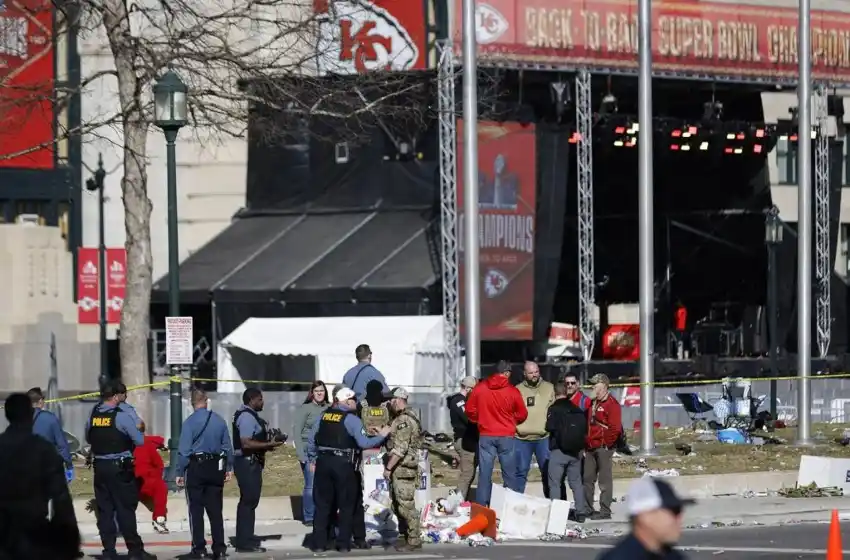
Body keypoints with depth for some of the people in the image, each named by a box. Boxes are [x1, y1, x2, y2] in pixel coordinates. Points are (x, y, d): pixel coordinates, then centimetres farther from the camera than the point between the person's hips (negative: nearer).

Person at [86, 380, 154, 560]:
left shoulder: (93, 415, 4)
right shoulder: (121, 416, -13)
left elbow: (88, 438, 16)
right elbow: (140, 441, -10)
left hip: (100, 466, 5)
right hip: (120, 468, -5)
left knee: (104, 510, 7)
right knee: (126, 509, -1)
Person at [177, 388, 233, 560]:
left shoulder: (190, 422, -11)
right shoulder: (219, 420, 2)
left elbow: (183, 450, -12)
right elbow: (227, 446, 8)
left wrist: (180, 473, -7)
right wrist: (229, 468, 18)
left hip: (196, 468, -4)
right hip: (215, 467, 4)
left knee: (196, 510, 1)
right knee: (215, 509, 9)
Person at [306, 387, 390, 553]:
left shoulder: (324, 416, 8)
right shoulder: (351, 419, -8)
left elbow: (311, 440, 11)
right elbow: (364, 443, -14)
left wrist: (313, 460, 21)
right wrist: (381, 436, 0)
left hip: (323, 463, 4)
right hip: (344, 464, -4)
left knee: (323, 504, 9)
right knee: (346, 505, 7)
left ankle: (319, 543, 6)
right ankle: (343, 544, 6)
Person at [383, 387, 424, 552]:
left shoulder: (404, 421, -18)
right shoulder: (400, 418, 16)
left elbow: (400, 449, -24)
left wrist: (388, 467, -20)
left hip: (403, 469, -11)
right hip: (398, 469, 11)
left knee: (406, 505, -8)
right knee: (397, 506, 16)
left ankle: (414, 540, -5)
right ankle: (404, 536, 24)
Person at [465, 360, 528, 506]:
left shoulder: (480, 388, -2)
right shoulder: (512, 391, -8)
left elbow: (470, 410, 4)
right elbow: (522, 414, 1)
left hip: (486, 436, 2)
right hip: (507, 437, -2)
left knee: (484, 474, 4)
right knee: (509, 475, 6)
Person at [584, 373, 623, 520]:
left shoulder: (611, 404, -9)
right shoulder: (593, 403, 18)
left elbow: (615, 428, -15)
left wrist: (607, 443, -13)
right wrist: (587, 441, 14)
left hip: (604, 447, -9)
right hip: (591, 447, 9)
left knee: (605, 480, -4)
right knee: (587, 478, 11)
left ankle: (605, 511, -2)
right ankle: (587, 508, 19)